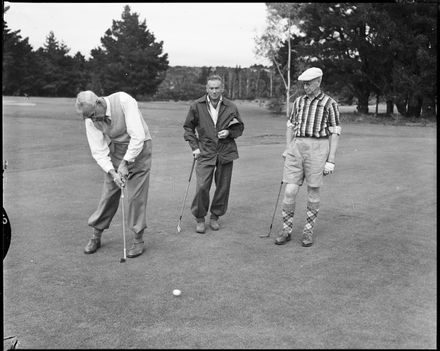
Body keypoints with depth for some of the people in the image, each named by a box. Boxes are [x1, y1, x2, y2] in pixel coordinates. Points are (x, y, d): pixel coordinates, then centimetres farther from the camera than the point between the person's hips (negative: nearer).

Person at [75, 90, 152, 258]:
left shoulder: (124, 101, -27)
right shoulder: (91, 119, -13)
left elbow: (138, 136, -28)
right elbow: (98, 151, -11)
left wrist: (125, 163, -25)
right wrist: (112, 172, -25)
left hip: (138, 148, -4)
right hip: (114, 151, 4)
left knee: (136, 196, -6)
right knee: (108, 193, 4)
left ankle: (138, 239, 7)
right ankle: (96, 236, 19)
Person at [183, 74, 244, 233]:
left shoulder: (231, 107, 1)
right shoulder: (196, 106, -2)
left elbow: (240, 127, 13)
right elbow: (188, 127, 8)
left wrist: (229, 132, -8)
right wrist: (194, 147, -1)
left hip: (226, 153, 2)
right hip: (205, 153, -1)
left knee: (223, 187, 7)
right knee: (202, 186, -10)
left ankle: (215, 217, 25)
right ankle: (200, 218, 9)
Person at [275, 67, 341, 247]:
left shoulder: (330, 104, 0)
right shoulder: (299, 101, 13)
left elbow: (335, 134, -2)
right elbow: (291, 126, 18)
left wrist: (331, 161, -8)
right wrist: (287, 150, 7)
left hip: (318, 150, -3)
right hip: (297, 149, 3)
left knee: (313, 192, 5)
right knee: (290, 191, -4)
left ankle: (308, 231, 19)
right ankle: (286, 230, 9)